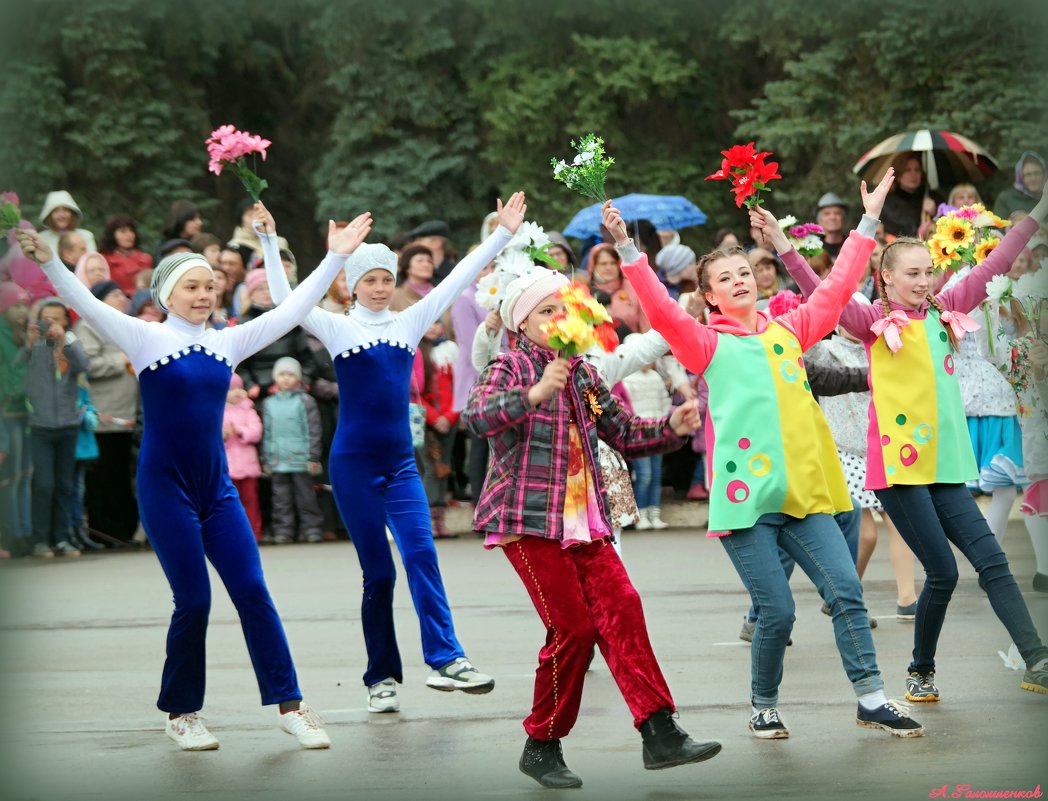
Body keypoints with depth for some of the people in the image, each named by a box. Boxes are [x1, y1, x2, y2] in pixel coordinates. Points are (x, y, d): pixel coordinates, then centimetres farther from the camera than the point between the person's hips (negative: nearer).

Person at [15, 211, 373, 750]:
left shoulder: (226, 343, 9)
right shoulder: (146, 339, -4)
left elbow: (290, 311, 12)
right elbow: (88, 306, -16)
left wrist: (335, 258, 10)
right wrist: (48, 262, -30)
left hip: (216, 487, 4)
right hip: (165, 486, -4)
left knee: (252, 592, -1)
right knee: (193, 600, -4)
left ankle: (289, 704, 4)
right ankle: (181, 714, 13)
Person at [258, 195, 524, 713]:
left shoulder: (408, 323, 10)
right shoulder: (338, 329, 0)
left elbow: (456, 282, 8)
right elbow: (285, 301, -10)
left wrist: (502, 234, 5)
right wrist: (270, 243, -19)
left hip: (400, 462, 3)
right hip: (353, 462, -3)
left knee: (421, 554, -13)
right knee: (377, 571, 0)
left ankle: (445, 659, -17)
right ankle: (382, 678, 8)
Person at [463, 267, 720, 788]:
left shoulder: (583, 375, 16)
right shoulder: (511, 369, -5)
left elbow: (624, 435, 21)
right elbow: (477, 417, -26)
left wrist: (672, 428, 2)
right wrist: (536, 392, -41)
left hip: (584, 523, 6)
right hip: (528, 521, -6)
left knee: (620, 607, -9)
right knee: (573, 626, -10)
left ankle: (660, 734, -13)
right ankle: (542, 746, 5)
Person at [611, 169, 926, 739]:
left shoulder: (788, 329, 16)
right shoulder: (707, 344, 4)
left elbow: (837, 287, 19)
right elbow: (661, 310, -10)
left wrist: (868, 220, 20)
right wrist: (626, 250, -20)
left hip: (805, 494, 4)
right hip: (744, 498, -4)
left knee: (846, 589, -4)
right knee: (776, 611, -6)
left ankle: (871, 701, 5)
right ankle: (764, 706, 16)